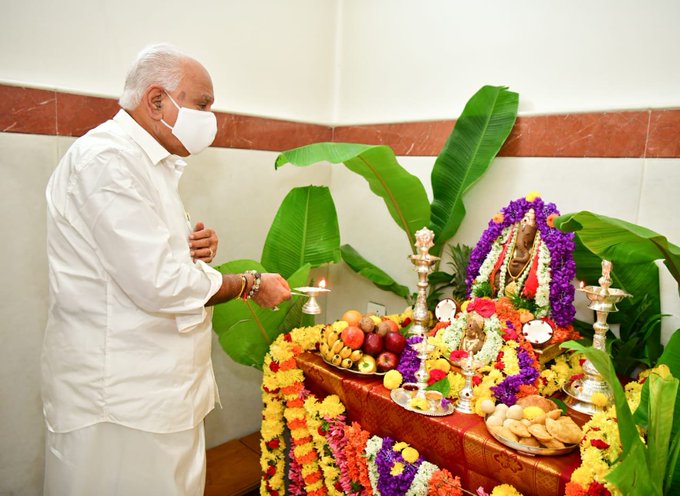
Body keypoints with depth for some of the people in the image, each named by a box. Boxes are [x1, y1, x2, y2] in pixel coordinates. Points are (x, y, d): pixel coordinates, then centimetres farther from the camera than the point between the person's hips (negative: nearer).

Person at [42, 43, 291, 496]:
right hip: (117, 397, -9)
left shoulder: (150, 161, 13)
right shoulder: (106, 159, -19)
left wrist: (197, 248, -1)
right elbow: (159, 284, -25)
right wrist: (251, 285, -12)